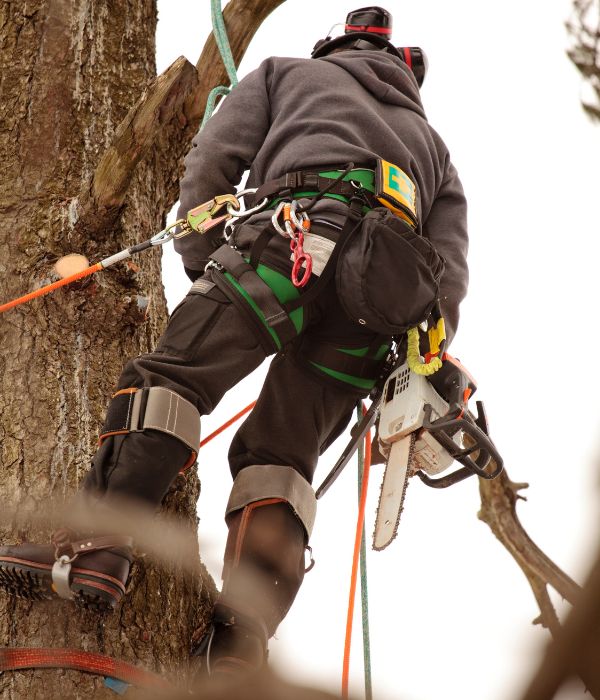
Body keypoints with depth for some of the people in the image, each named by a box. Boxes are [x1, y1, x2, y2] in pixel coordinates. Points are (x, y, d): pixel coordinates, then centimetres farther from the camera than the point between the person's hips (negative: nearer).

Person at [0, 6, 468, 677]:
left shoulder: (287, 72, 33)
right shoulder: (431, 142, 41)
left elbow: (211, 162, 16)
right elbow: (449, 277, 24)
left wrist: (202, 268, 16)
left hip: (299, 234, -4)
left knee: (172, 373, -8)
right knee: (280, 453, 3)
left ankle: (93, 550, -28)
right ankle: (237, 654, -11)